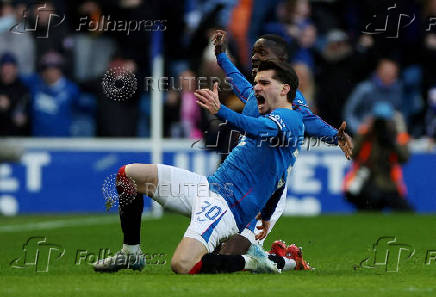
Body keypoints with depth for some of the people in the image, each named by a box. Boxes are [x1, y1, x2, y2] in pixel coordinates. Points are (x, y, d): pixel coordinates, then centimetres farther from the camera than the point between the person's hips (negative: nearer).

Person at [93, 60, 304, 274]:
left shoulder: (291, 119, -6)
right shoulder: (264, 118, 25)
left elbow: (260, 130, -31)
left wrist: (220, 111, -45)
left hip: (229, 206, -10)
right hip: (209, 185, 10)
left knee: (183, 265, -31)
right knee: (127, 174, 6)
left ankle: (251, 261, -6)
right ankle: (131, 254, 15)